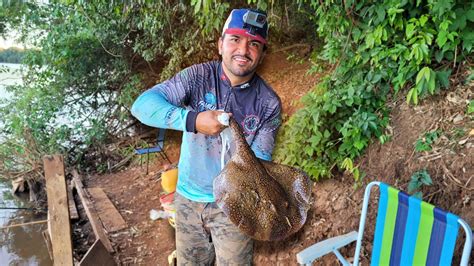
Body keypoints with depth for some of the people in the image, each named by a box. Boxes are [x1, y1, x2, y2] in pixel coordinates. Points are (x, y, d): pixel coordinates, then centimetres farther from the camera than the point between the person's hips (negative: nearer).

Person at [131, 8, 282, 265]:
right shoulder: (199, 76, -13)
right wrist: (193, 120, -36)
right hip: (188, 197, 1)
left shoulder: (269, 103, -10)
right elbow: (142, 104, -22)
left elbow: (260, 158, -7)